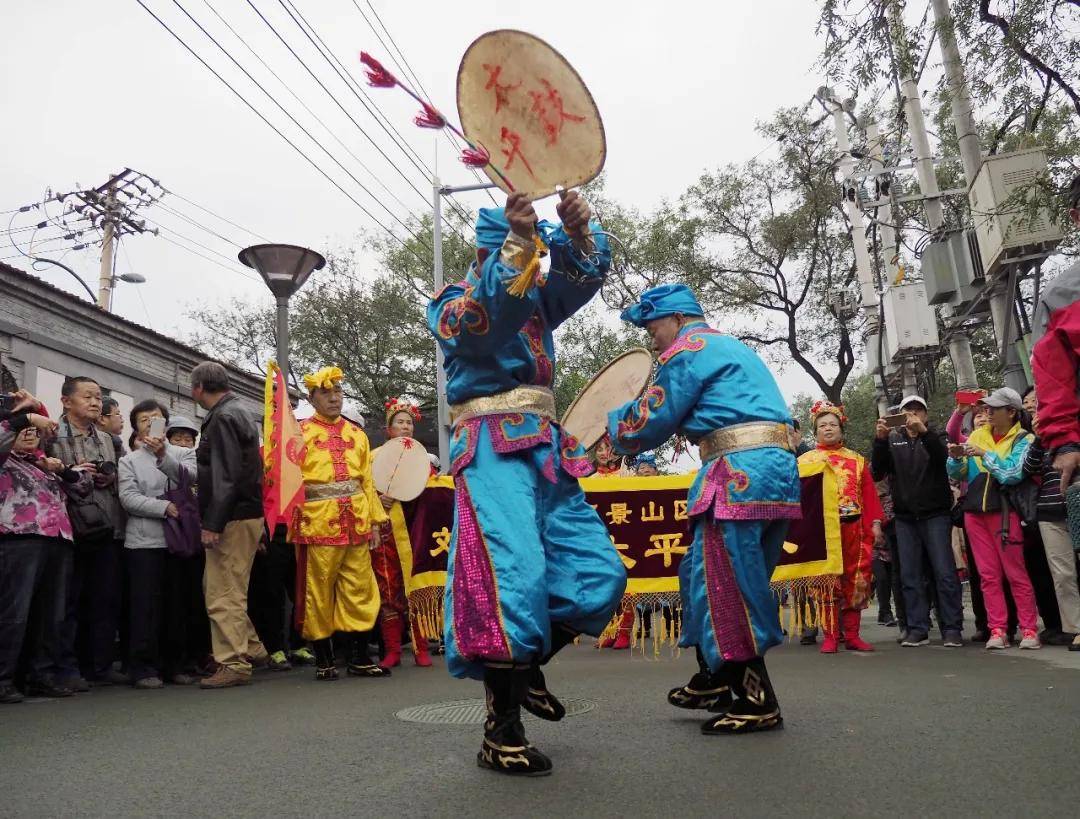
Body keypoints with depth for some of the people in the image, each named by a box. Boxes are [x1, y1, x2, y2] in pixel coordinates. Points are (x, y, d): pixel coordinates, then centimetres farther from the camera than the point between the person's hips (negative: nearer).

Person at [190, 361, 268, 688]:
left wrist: (213, 524, -20)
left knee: (223, 594, -4)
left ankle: (234, 664, 3)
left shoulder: (222, 418, -13)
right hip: (246, 513, 10)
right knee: (216, 586, 18)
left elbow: (226, 476, -20)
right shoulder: (237, 413, 17)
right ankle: (252, 648, 25)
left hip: (233, 519, -10)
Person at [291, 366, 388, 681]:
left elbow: (367, 480, 15)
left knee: (359, 589, 5)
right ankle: (323, 659, 15)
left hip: (356, 523, 4)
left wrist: (375, 520, 11)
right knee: (319, 590, 2)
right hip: (318, 522, -4)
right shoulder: (300, 432, 5)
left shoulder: (357, 434, 16)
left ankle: (359, 658, 15)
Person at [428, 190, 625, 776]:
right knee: (515, 578, -19)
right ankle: (500, 734, -7)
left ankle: (526, 668, 24)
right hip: (493, 449, -7)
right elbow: (476, 321, -20)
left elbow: (585, 272, 4)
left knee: (599, 574, 4)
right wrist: (514, 244, -31)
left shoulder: (538, 296, 21)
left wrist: (577, 231, -19)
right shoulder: (451, 302, 4)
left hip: (545, 448, 7)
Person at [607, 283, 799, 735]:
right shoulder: (731, 348, 27)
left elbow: (650, 424, -4)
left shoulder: (689, 349, -4)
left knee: (725, 588, -5)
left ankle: (757, 703, 3)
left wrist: (613, 421, 15)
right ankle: (714, 680, 27)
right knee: (704, 575, 17)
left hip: (741, 473, -10)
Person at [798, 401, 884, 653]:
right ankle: (830, 637, 4)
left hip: (855, 528, 2)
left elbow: (869, 493, 10)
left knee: (856, 582, 4)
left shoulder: (857, 460, 15)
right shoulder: (805, 460, 8)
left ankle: (852, 635, 14)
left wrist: (875, 523, 0)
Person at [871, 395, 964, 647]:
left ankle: (952, 629, 1)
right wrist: (880, 440, -18)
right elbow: (877, 471, -2)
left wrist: (924, 432, -33)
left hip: (935, 515, -2)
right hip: (905, 518, 2)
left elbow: (944, 458, -16)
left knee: (945, 573, -5)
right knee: (910, 576, 2)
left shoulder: (935, 438, 7)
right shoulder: (893, 440, 12)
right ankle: (917, 629, 7)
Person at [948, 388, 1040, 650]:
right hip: (974, 512, 4)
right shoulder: (977, 435, 10)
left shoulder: (1024, 439, -1)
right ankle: (997, 631, 8)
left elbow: (1013, 474, -17)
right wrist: (956, 459, -10)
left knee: (1016, 574, -2)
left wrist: (984, 454, -20)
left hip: (1004, 512, -4)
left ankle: (1029, 630, 5)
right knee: (989, 575, 5)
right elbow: (956, 473, 9)